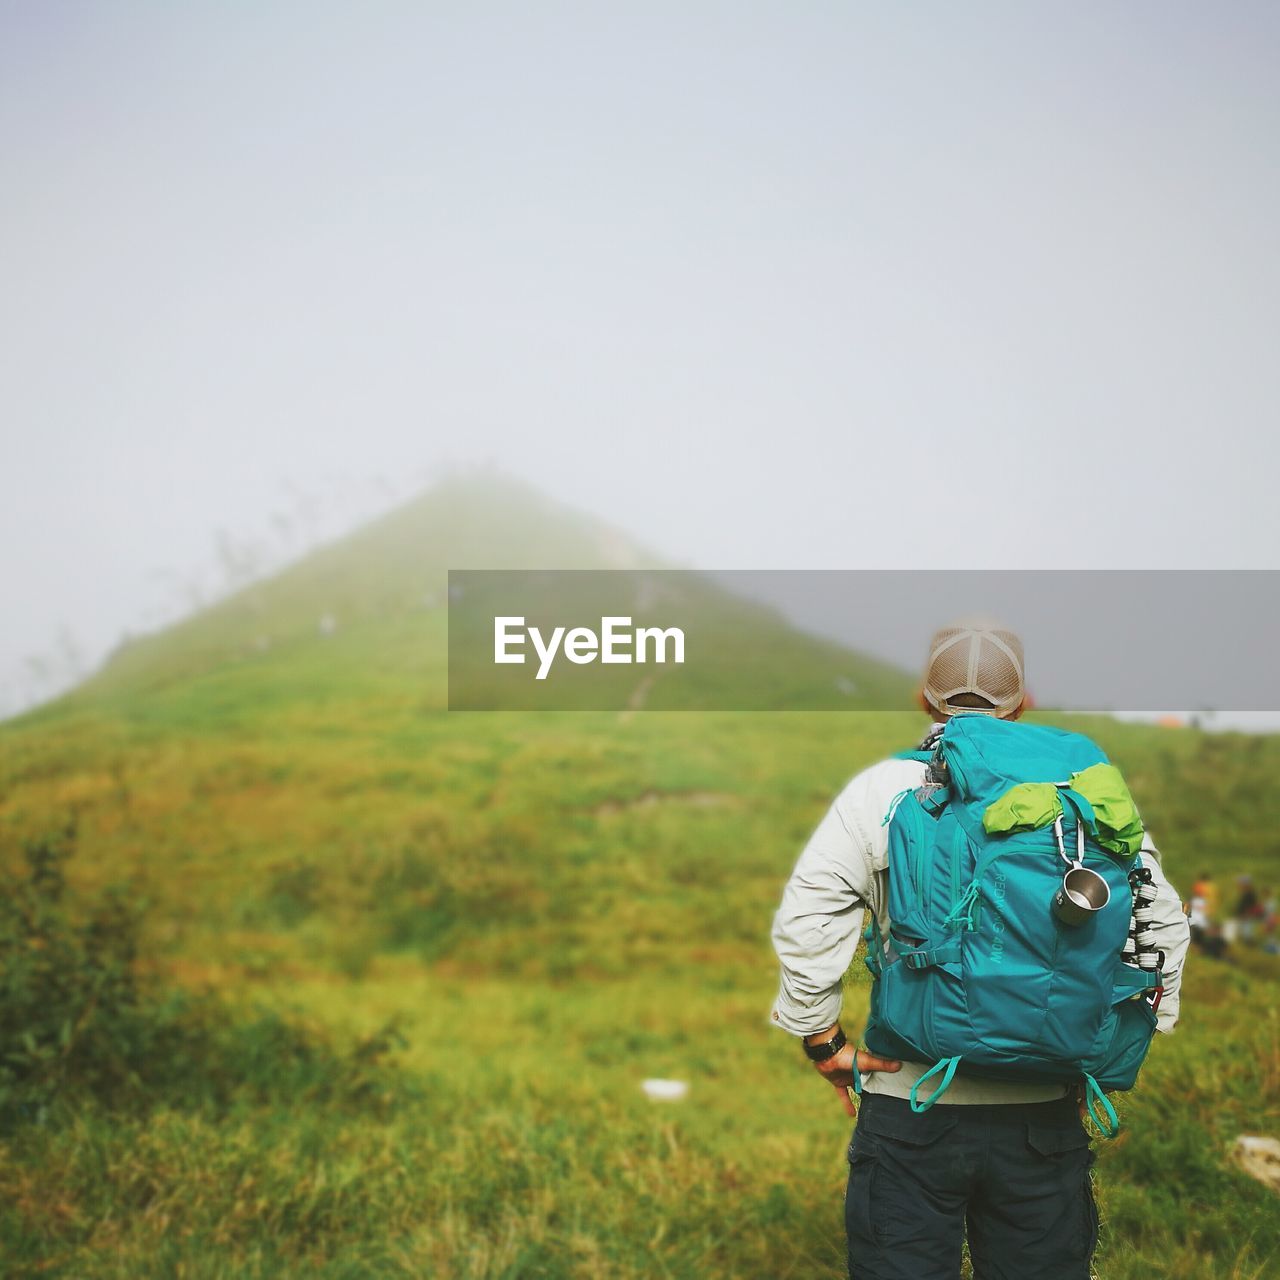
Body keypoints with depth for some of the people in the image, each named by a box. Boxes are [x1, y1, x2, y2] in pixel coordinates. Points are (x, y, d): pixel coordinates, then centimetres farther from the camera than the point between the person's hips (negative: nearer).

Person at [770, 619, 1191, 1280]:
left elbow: (804, 926, -7)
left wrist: (823, 1042, 4)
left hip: (908, 1105, -1)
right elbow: (1161, 923, 4)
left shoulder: (879, 791, -2)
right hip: (1042, 1112, 2)